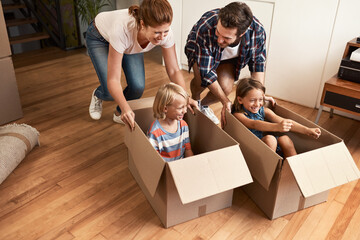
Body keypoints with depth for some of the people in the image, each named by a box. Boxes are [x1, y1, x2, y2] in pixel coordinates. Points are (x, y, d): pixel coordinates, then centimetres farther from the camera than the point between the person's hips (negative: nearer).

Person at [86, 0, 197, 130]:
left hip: (130, 44, 4)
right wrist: (126, 109, -56)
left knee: (138, 87, -14)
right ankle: (97, 95, 24)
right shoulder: (122, 30, -46)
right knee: (111, 92, -16)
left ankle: (119, 114, 19)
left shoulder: (165, 33, -35)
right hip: (99, 37, -3)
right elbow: (113, 80, -42)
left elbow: (174, 71, -23)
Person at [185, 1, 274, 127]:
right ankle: (194, 99, 7)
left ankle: (203, 105, 13)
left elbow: (258, 63, -16)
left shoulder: (257, 31, -35)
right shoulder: (205, 28, -43)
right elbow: (206, 72, -37)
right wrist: (225, 101, -37)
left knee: (226, 87, -22)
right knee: (201, 80, -31)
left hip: (228, 57, 2)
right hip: (200, 50, -2)